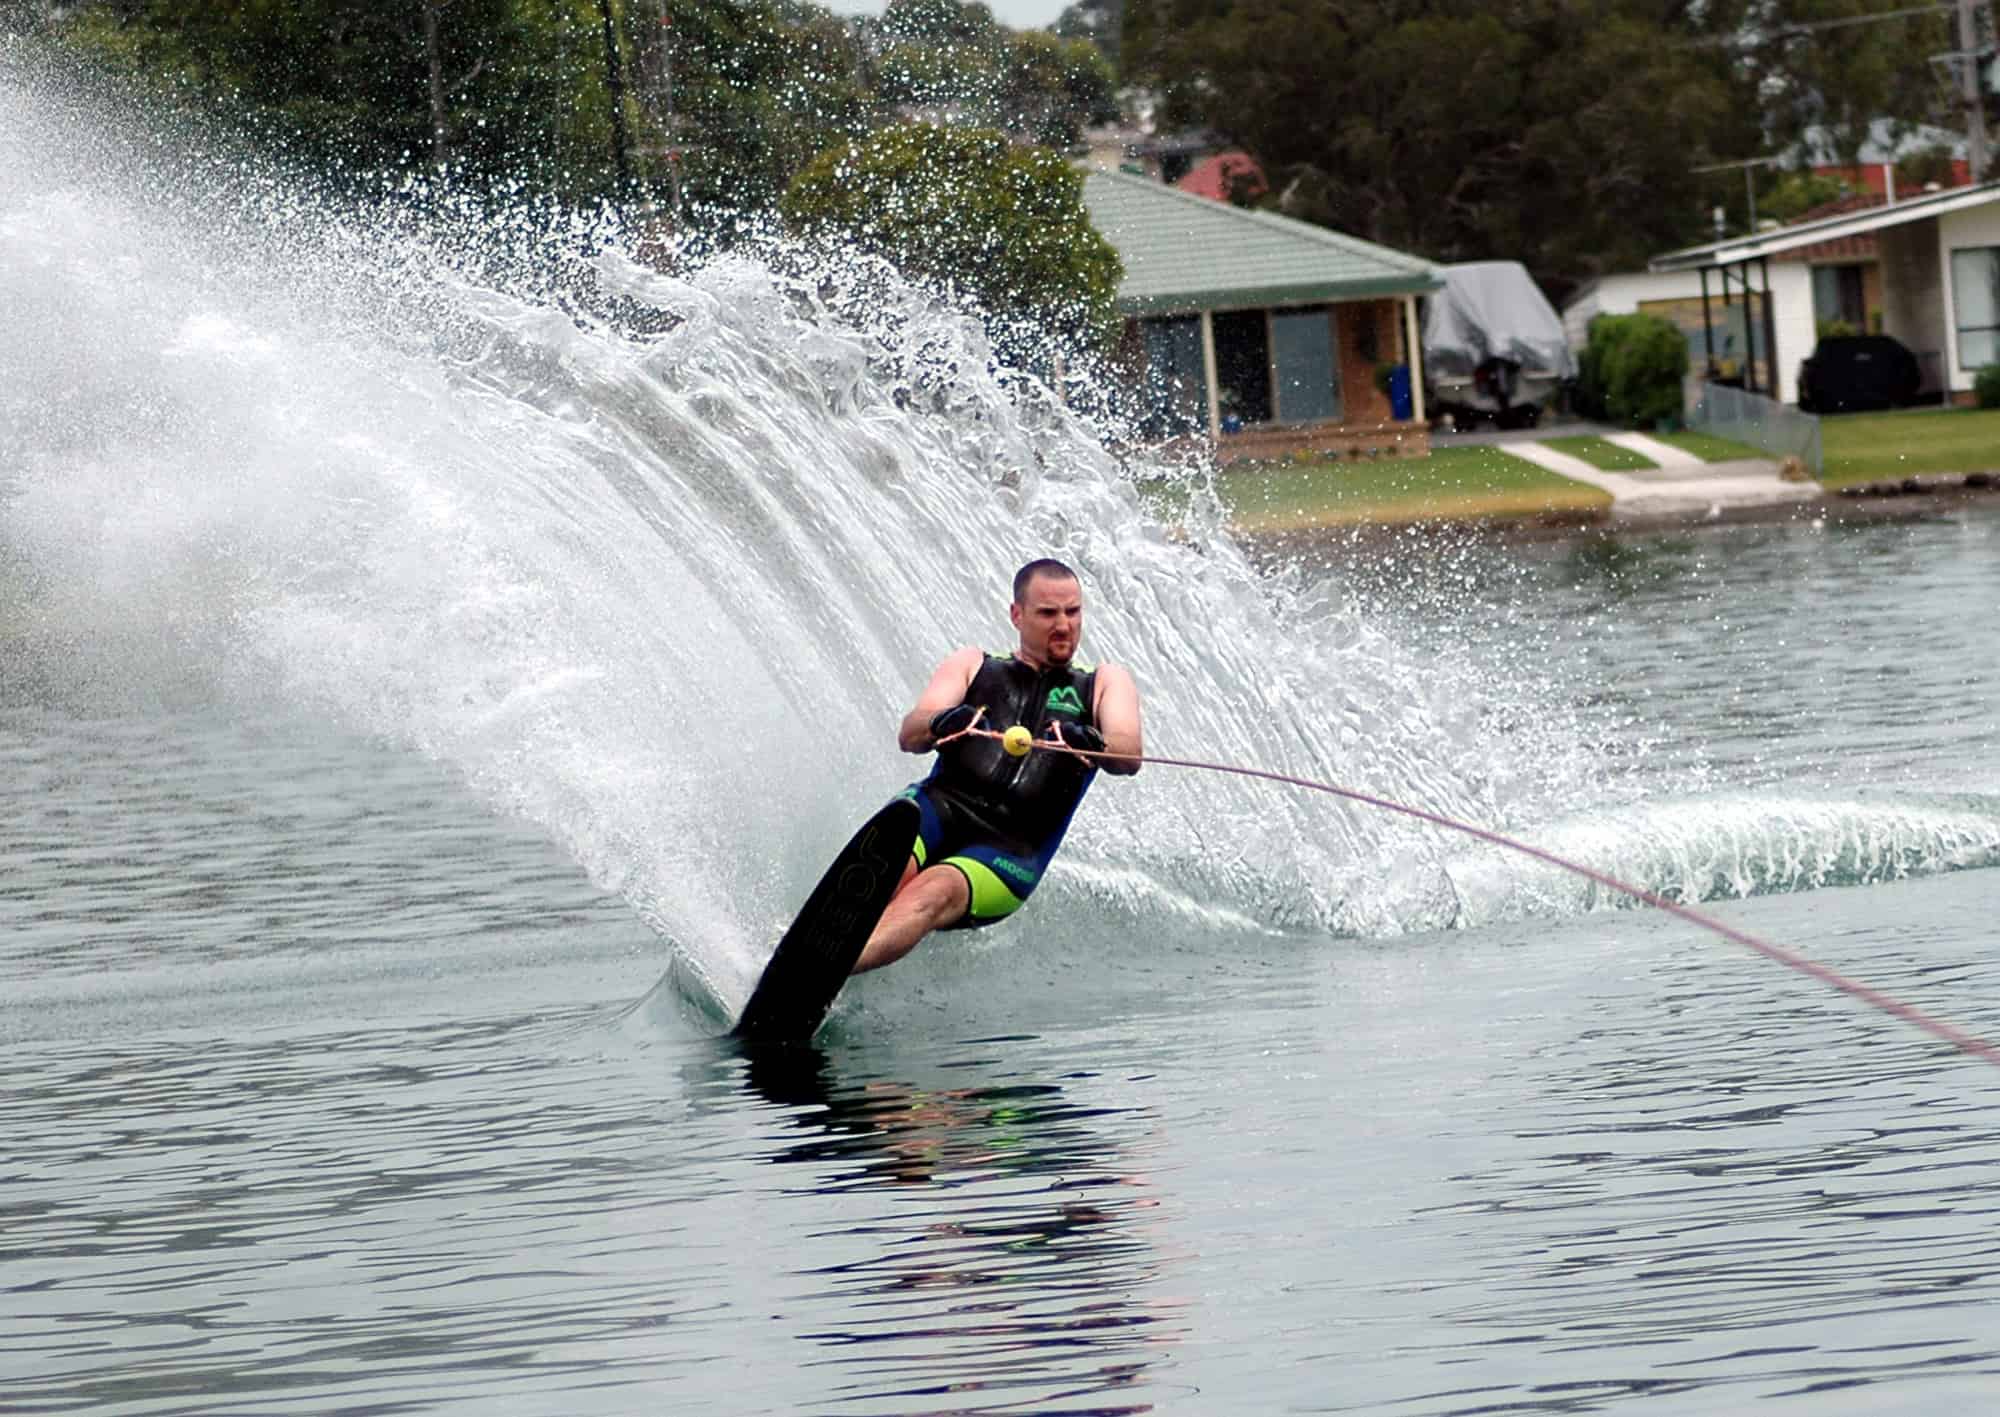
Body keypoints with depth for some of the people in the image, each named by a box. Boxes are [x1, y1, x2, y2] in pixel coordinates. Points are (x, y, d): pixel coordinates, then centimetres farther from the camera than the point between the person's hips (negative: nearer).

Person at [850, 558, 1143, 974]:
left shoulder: (1105, 684, 21)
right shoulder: (973, 665, 22)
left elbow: (1129, 756, 0)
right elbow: (909, 736, 5)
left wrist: (1088, 741, -25)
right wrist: (942, 722, -20)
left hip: (1012, 850, -3)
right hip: (942, 805, 3)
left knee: (934, 894, -34)